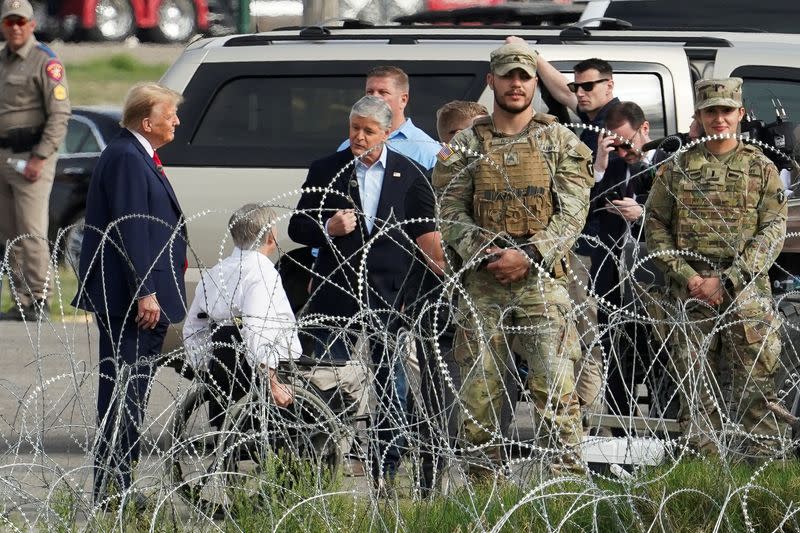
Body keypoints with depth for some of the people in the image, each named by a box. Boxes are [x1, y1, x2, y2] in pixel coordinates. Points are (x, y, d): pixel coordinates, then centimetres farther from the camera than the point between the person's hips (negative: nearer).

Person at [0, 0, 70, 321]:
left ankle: (38, 301, -8)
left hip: (31, 157, -8)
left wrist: (39, 159, -19)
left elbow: (59, 114, -14)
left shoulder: (45, 62, -8)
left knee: (31, 232, -11)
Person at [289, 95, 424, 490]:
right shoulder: (325, 171, 6)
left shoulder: (409, 174, 6)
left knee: (392, 389, 2)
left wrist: (411, 290, -2)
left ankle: (386, 471, 8)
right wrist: (328, 229, -14)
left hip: (390, 295, 0)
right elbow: (297, 228, 8)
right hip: (336, 295, 0)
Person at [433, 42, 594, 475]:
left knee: (555, 384, -9)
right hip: (482, 282, 2)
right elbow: (451, 212, 4)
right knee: (478, 386, 3)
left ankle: (566, 471, -6)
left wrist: (528, 255, -14)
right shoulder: (466, 146, 9)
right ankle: (482, 478, 11)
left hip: (542, 280, -2)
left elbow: (572, 212, -2)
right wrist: (484, 253, -12)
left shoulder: (560, 143, 6)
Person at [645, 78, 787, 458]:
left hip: (747, 294, -1)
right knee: (696, 385, 1)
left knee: (756, 381, -7)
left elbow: (773, 232, 0)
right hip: (690, 295, 1)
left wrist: (726, 281, -10)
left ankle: (761, 457, -4)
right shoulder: (678, 168, 10)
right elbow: (655, 226, 7)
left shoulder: (761, 169, 7)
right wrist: (688, 276, -7)